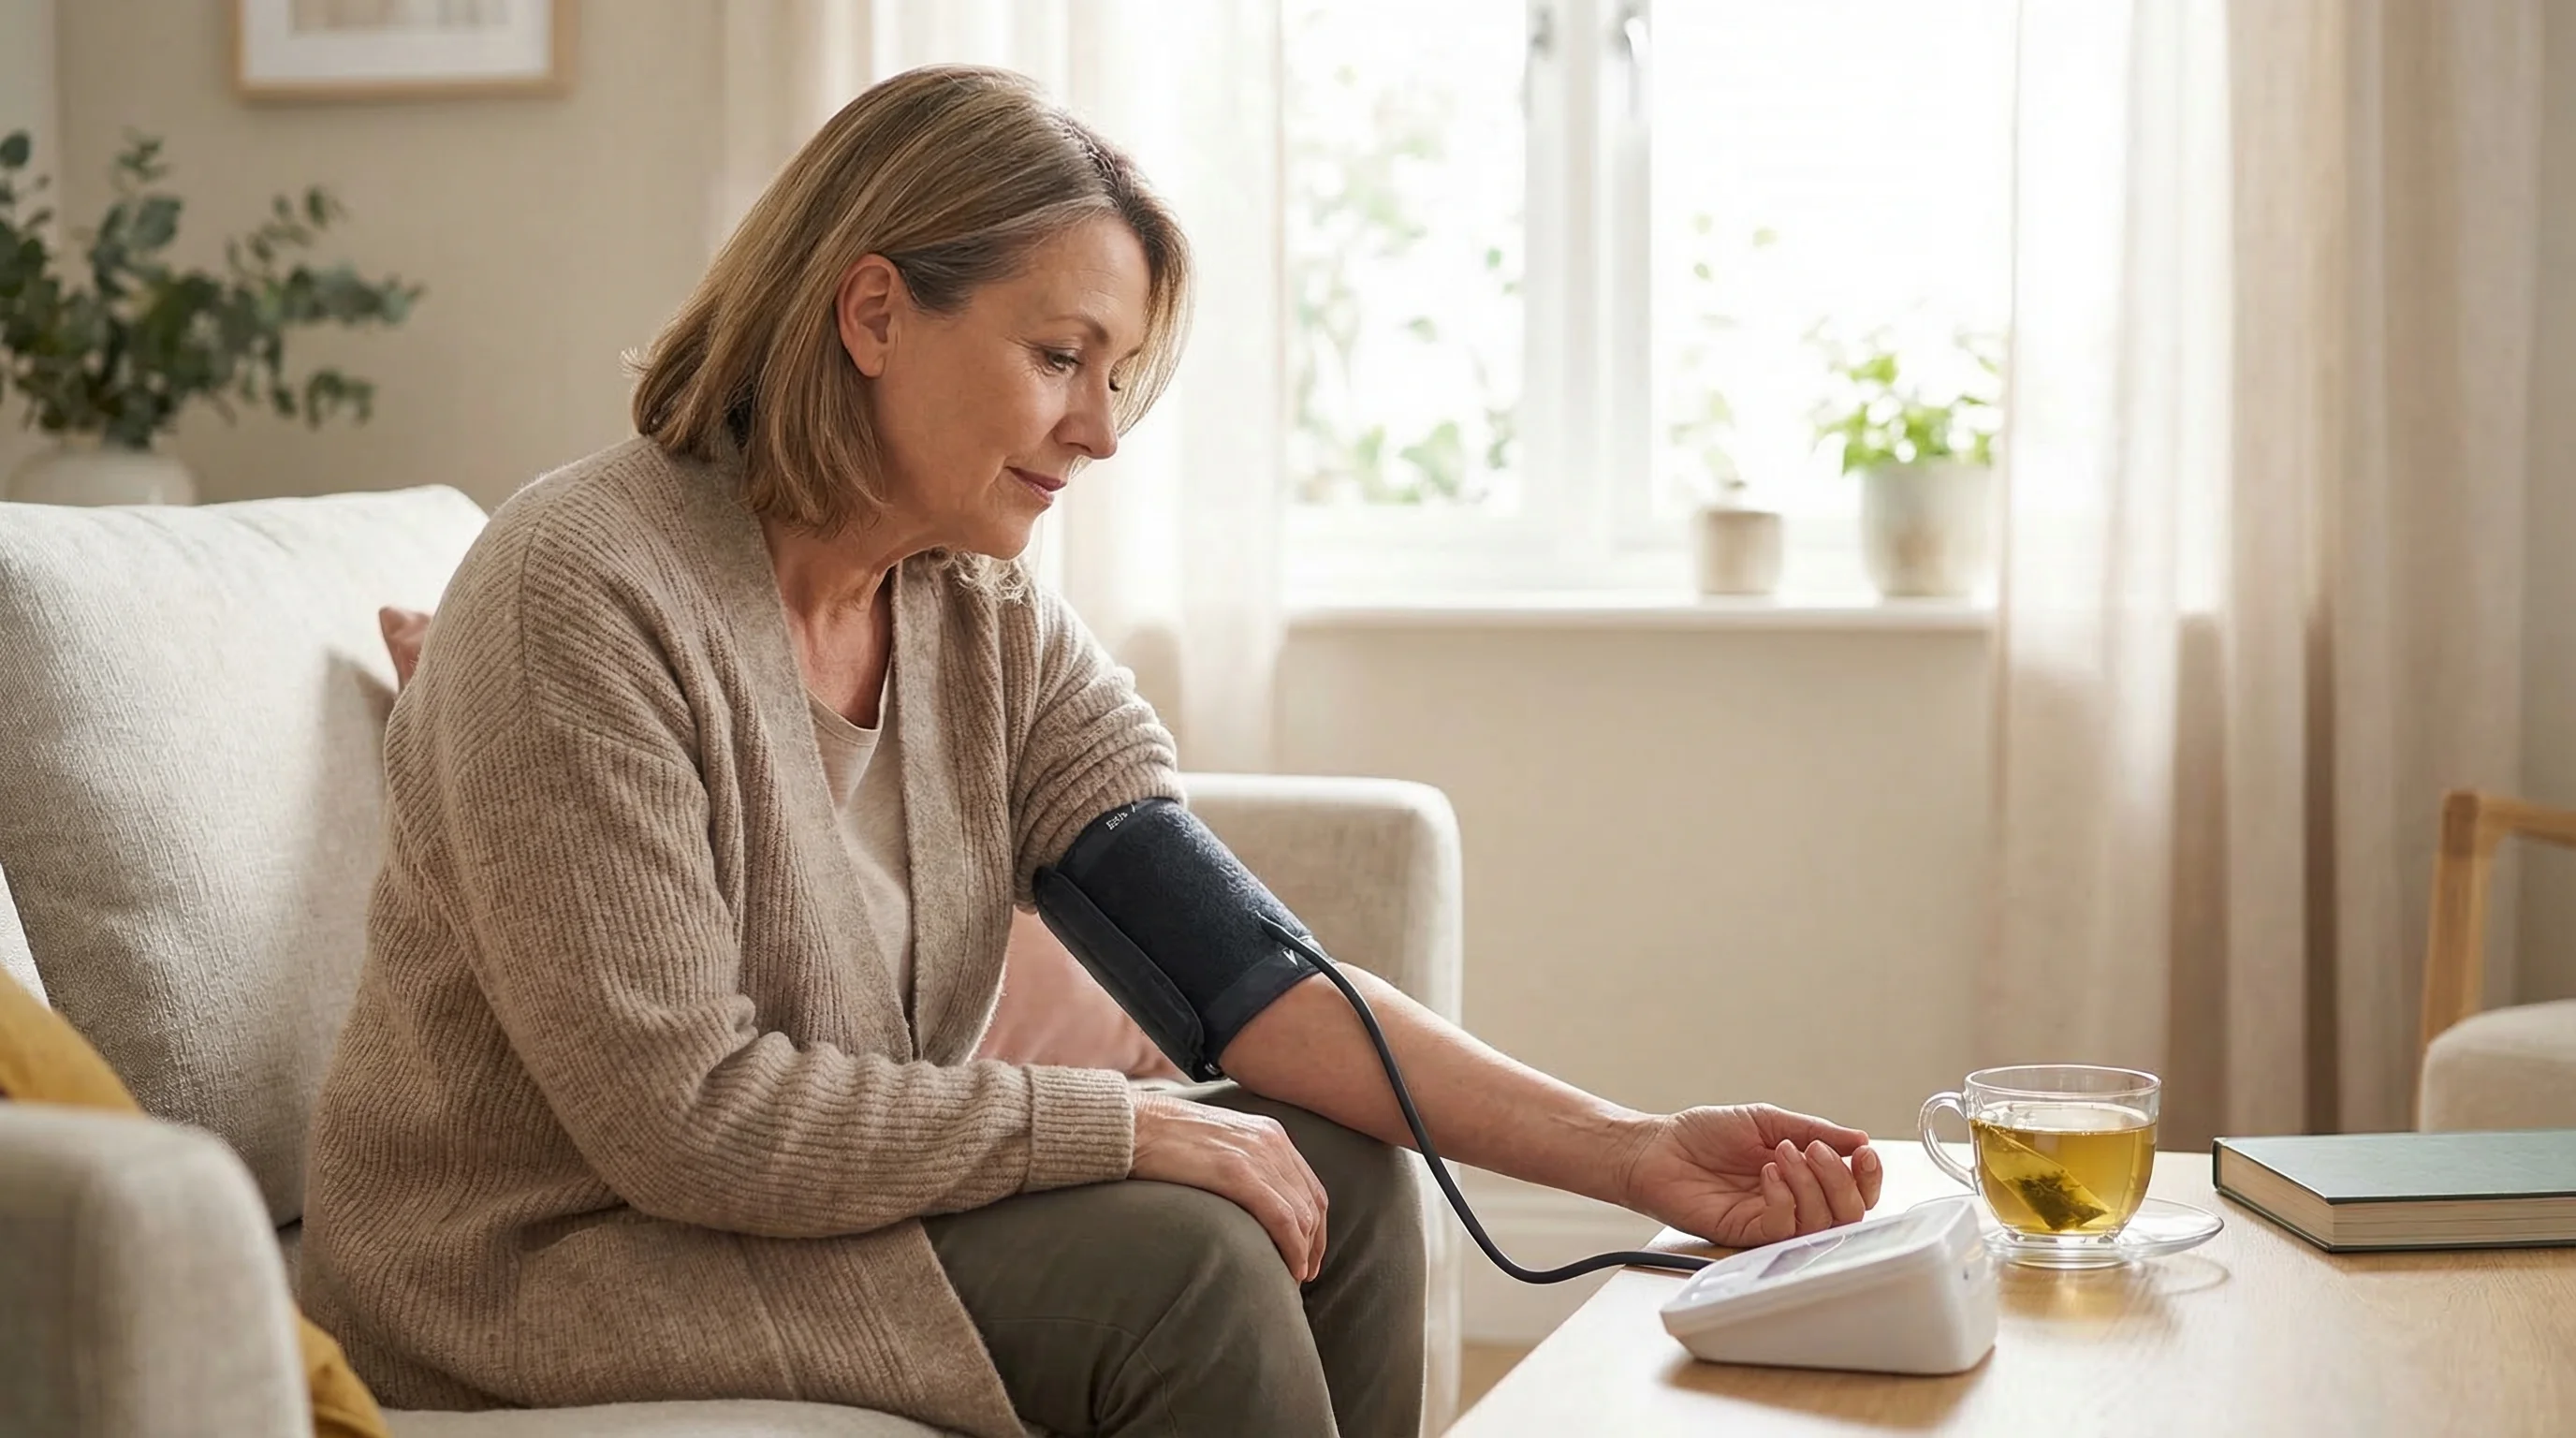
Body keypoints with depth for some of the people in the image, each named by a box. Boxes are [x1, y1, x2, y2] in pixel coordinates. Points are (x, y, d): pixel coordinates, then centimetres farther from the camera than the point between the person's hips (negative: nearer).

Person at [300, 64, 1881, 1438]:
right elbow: (682, 1109, -26)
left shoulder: (993, 625, 1)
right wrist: (1126, 1127, -22)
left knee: (1336, 1179, -2)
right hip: (546, 1266, -8)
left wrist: (1637, 1156, -17)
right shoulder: (583, 593, -23)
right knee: (1176, 1263, -20)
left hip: (827, 1186, 8)